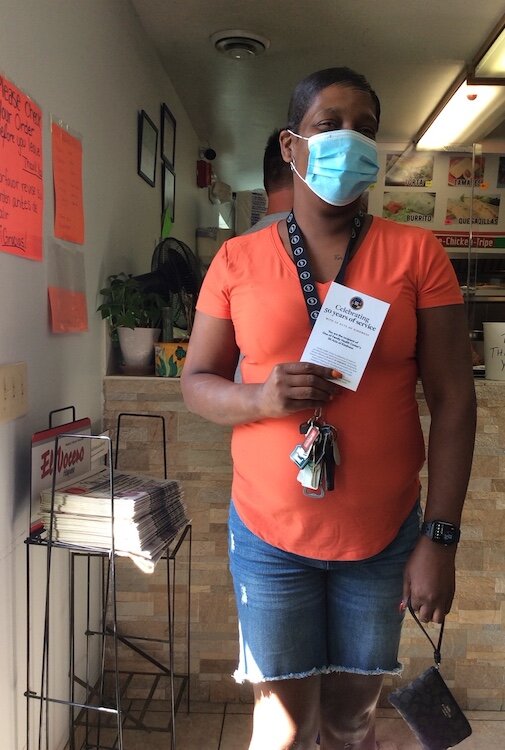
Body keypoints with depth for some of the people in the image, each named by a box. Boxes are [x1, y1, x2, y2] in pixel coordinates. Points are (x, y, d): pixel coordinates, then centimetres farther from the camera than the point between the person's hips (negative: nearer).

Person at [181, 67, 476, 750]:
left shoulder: (416, 253, -3)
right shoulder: (238, 260, -1)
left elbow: (452, 398, -4)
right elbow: (195, 381, 3)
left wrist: (440, 538, -8)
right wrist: (260, 397, -19)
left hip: (384, 535, 1)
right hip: (269, 533, 0)